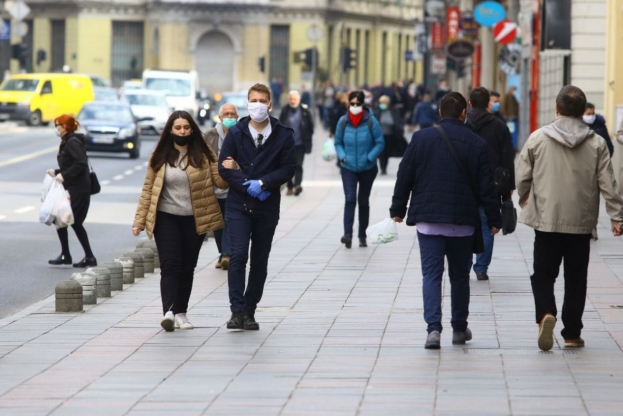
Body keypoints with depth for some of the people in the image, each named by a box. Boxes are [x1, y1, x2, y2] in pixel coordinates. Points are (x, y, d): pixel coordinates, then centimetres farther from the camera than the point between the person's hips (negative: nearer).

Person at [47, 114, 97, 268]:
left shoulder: (72, 142, -14)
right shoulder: (67, 142, 16)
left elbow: (81, 163, -23)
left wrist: (64, 175, -23)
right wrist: (57, 172, 12)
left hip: (77, 190, -10)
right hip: (76, 189, 10)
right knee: (75, 223, 11)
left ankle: (65, 255, -1)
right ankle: (89, 257, 12)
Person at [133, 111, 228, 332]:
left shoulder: (204, 155, 0)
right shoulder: (160, 157, 2)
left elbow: (221, 181, -6)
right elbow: (148, 189, 4)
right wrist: (140, 220, 0)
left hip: (194, 220, 1)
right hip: (166, 218, -1)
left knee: (187, 267, 8)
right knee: (170, 264, -12)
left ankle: (181, 313, 17)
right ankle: (168, 311, -24)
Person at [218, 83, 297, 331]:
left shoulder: (283, 136, 1)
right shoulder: (236, 133, 2)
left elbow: (288, 169, -3)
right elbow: (224, 166, -2)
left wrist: (262, 183, -15)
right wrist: (247, 185, -14)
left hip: (267, 206, 1)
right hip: (238, 204, -1)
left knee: (259, 261, 6)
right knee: (238, 255, -13)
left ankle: (249, 311, 14)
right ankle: (237, 310, -15)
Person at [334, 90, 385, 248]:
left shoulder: (371, 121, -11)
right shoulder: (343, 121, -4)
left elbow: (380, 143, -5)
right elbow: (338, 143, 7)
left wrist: (369, 157, -16)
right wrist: (342, 156, -10)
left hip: (367, 168, 0)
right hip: (348, 168, 0)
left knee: (363, 201, 12)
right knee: (350, 199, -16)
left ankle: (362, 236, 22)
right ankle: (348, 234, -23)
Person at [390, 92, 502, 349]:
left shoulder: (421, 138, -1)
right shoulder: (476, 144, -3)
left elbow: (405, 176, 2)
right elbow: (486, 186, -2)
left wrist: (398, 209, 12)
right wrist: (494, 219, 7)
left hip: (428, 219, 0)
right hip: (462, 222, 0)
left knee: (431, 274, 0)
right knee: (460, 275, 14)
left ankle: (433, 328, -15)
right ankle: (459, 329, 22)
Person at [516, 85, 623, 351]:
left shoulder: (538, 138, -5)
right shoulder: (596, 143, -3)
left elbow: (522, 175, 1)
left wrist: (524, 197, 21)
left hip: (546, 220, -1)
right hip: (581, 223, 1)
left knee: (543, 273, 8)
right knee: (576, 279, 10)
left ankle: (545, 313, -18)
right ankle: (572, 333, 13)